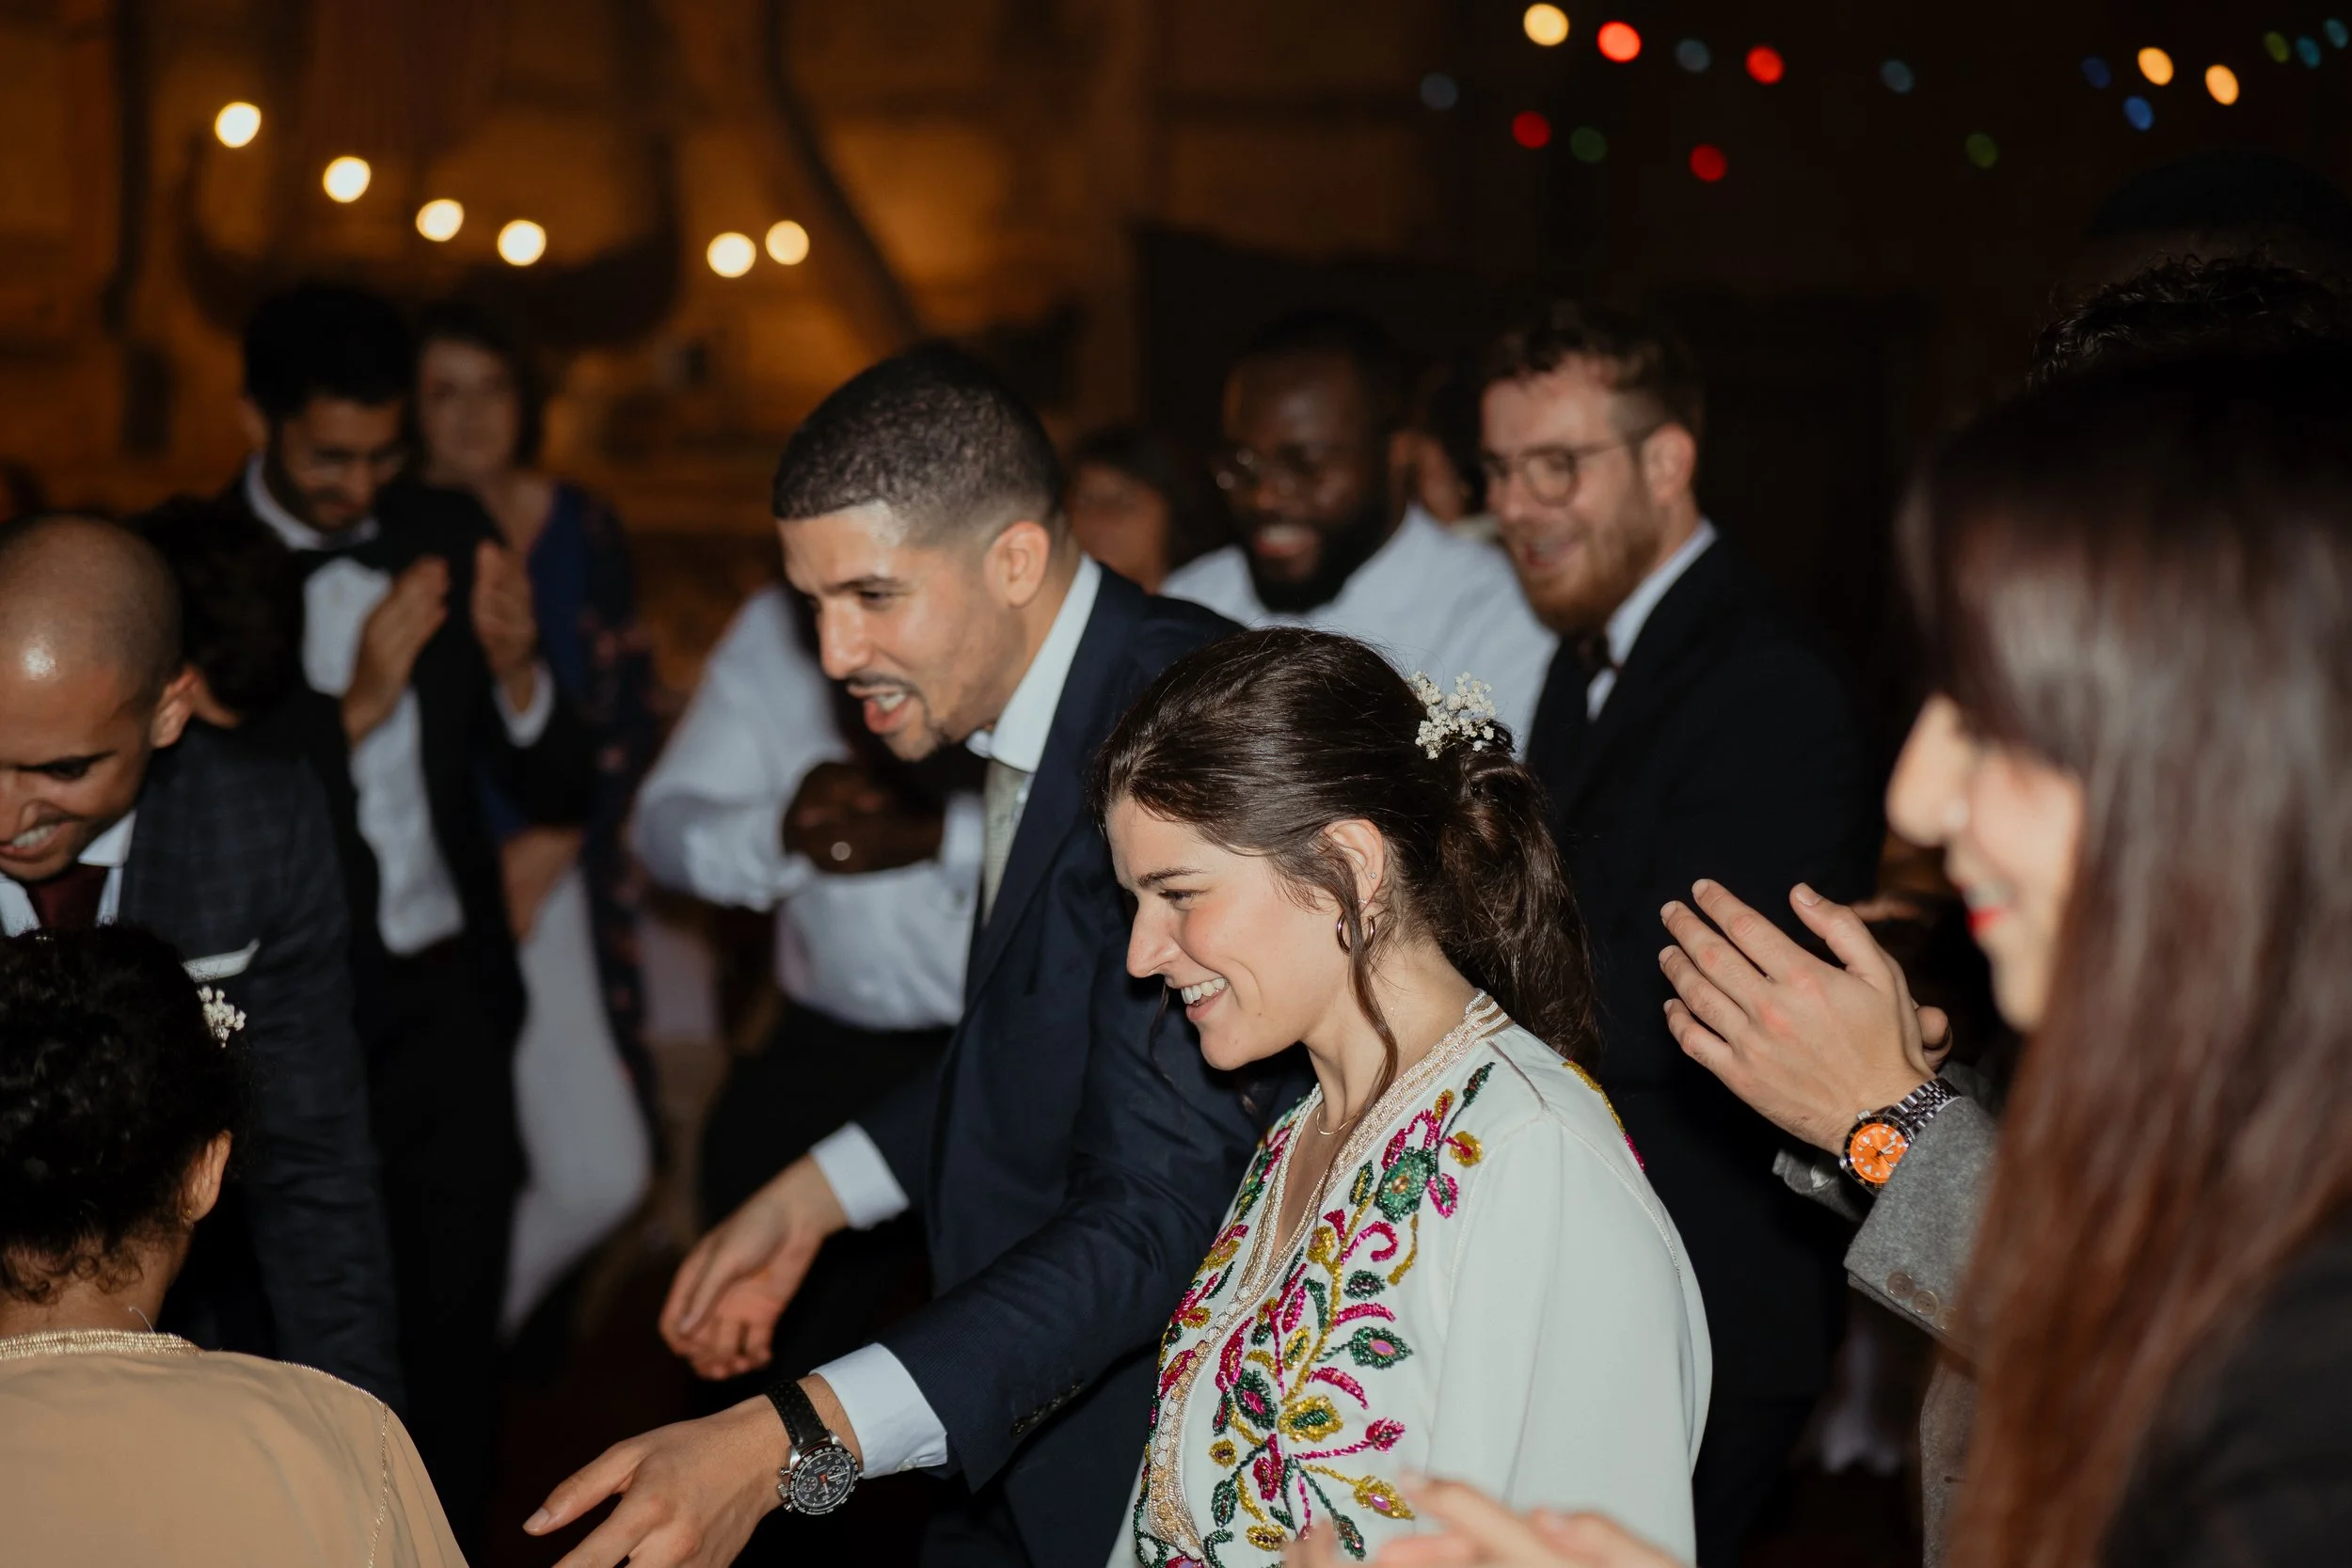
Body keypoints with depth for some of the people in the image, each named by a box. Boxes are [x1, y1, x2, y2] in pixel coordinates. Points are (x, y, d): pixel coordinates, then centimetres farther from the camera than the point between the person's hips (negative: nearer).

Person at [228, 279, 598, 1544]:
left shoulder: (445, 536, 3)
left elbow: (558, 792, 5)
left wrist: (516, 671, -15)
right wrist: (355, 706, -22)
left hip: (443, 1001, 3)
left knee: (453, 1329, 8)